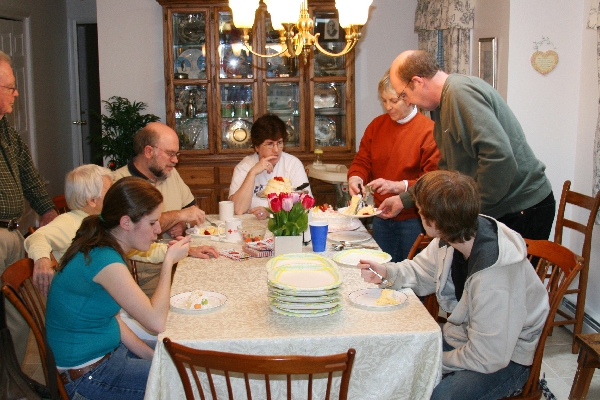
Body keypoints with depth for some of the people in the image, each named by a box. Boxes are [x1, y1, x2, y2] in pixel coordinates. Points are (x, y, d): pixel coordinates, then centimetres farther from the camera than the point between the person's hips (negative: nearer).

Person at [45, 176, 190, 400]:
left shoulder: (101, 250, 2)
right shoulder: (104, 261, -27)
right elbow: (156, 321, -24)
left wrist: (152, 356, 2)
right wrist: (169, 261, -16)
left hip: (109, 351, 9)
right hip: (87, 375, -9)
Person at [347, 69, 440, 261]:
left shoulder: (429, 130, -12)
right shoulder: (376, 125, 8)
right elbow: (362, 160, 12)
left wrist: (400, 186, -25)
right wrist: (355, 177, -9)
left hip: (414, 221, -5)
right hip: (381, 220, 6)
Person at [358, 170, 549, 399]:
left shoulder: (493, 278, -35)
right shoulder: (452, 238, -12)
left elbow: (487, 358, -27)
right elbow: (422, 271, 9)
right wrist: (388, 273, -10)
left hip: (505, 360, -7)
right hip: (463, 334, 8)